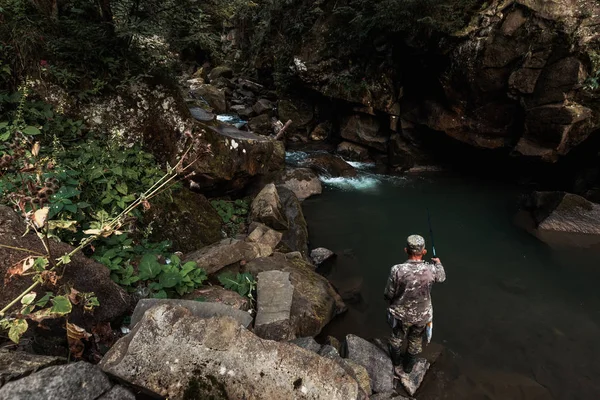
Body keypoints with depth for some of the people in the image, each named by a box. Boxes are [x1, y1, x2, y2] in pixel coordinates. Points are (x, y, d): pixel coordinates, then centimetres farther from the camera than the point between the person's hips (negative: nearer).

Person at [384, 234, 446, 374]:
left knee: (397, 338, 29)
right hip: (422, 315, 1)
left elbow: (389, 294, -17)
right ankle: (408, 366, 52)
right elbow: (442, 277, 2)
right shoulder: (431, 269, -24)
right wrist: (438, 263, 23)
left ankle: (396, 362, 55)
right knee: (416, 341, 28)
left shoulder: (397, 270, -31)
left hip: (401, 314, -1)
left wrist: (391, 302, 7)